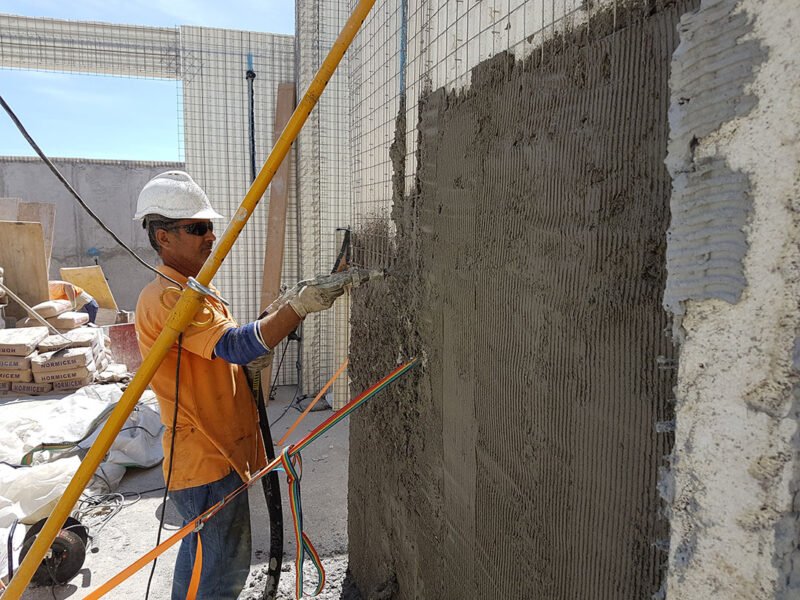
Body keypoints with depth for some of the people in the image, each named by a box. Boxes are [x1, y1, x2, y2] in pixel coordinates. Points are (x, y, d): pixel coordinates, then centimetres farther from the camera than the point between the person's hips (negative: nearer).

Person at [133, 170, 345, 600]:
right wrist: (299, 306, -36)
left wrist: (272, 327, 1)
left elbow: (223, 355, 16)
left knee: (200, 553, 24)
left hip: (209, 453, 10)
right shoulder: (167, 297, -21)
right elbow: (235, 345, -32)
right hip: (207, 463, -10)